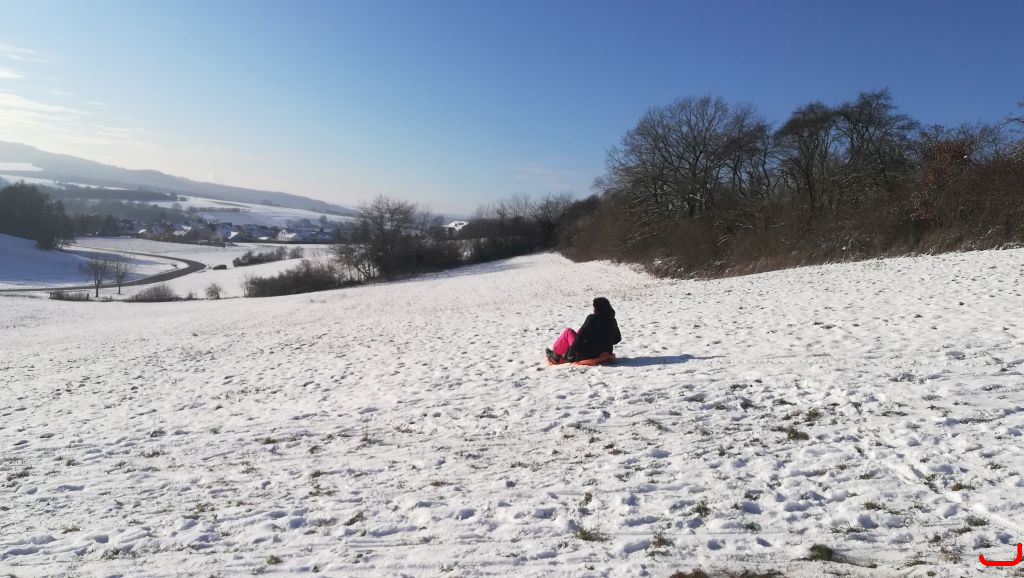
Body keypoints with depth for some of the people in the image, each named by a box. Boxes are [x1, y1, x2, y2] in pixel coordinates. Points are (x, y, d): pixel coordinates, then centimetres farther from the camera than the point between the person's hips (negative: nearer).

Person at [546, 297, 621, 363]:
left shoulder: (592, 318, -18)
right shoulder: (612, 320, 2)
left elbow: (580, 336, -17)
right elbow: (618, 338, 14)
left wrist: (570, 354, -9)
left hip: (586, 355, -7)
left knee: (568, 332, 10)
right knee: (578, 333, 25)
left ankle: (556, 356, 24)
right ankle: (562, 358, 28)